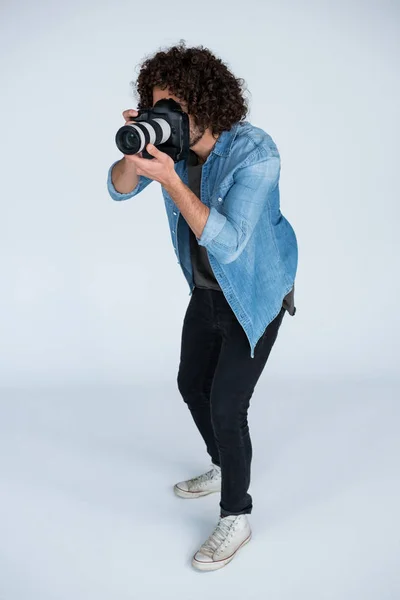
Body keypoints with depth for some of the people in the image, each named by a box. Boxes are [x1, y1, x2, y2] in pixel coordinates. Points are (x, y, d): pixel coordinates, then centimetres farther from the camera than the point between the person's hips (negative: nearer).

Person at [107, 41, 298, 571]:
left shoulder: (255, 153, -30)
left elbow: (227, 243, -36)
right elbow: (119, 189, -8)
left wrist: (169, 179, -42)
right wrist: (137, 152, -29)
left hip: (255, 296, -7)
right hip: (206, 291, 7)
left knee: (226, 405, -8)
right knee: (193, 385, 19)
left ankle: (236, 517, 14)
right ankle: (224, 467, 45)